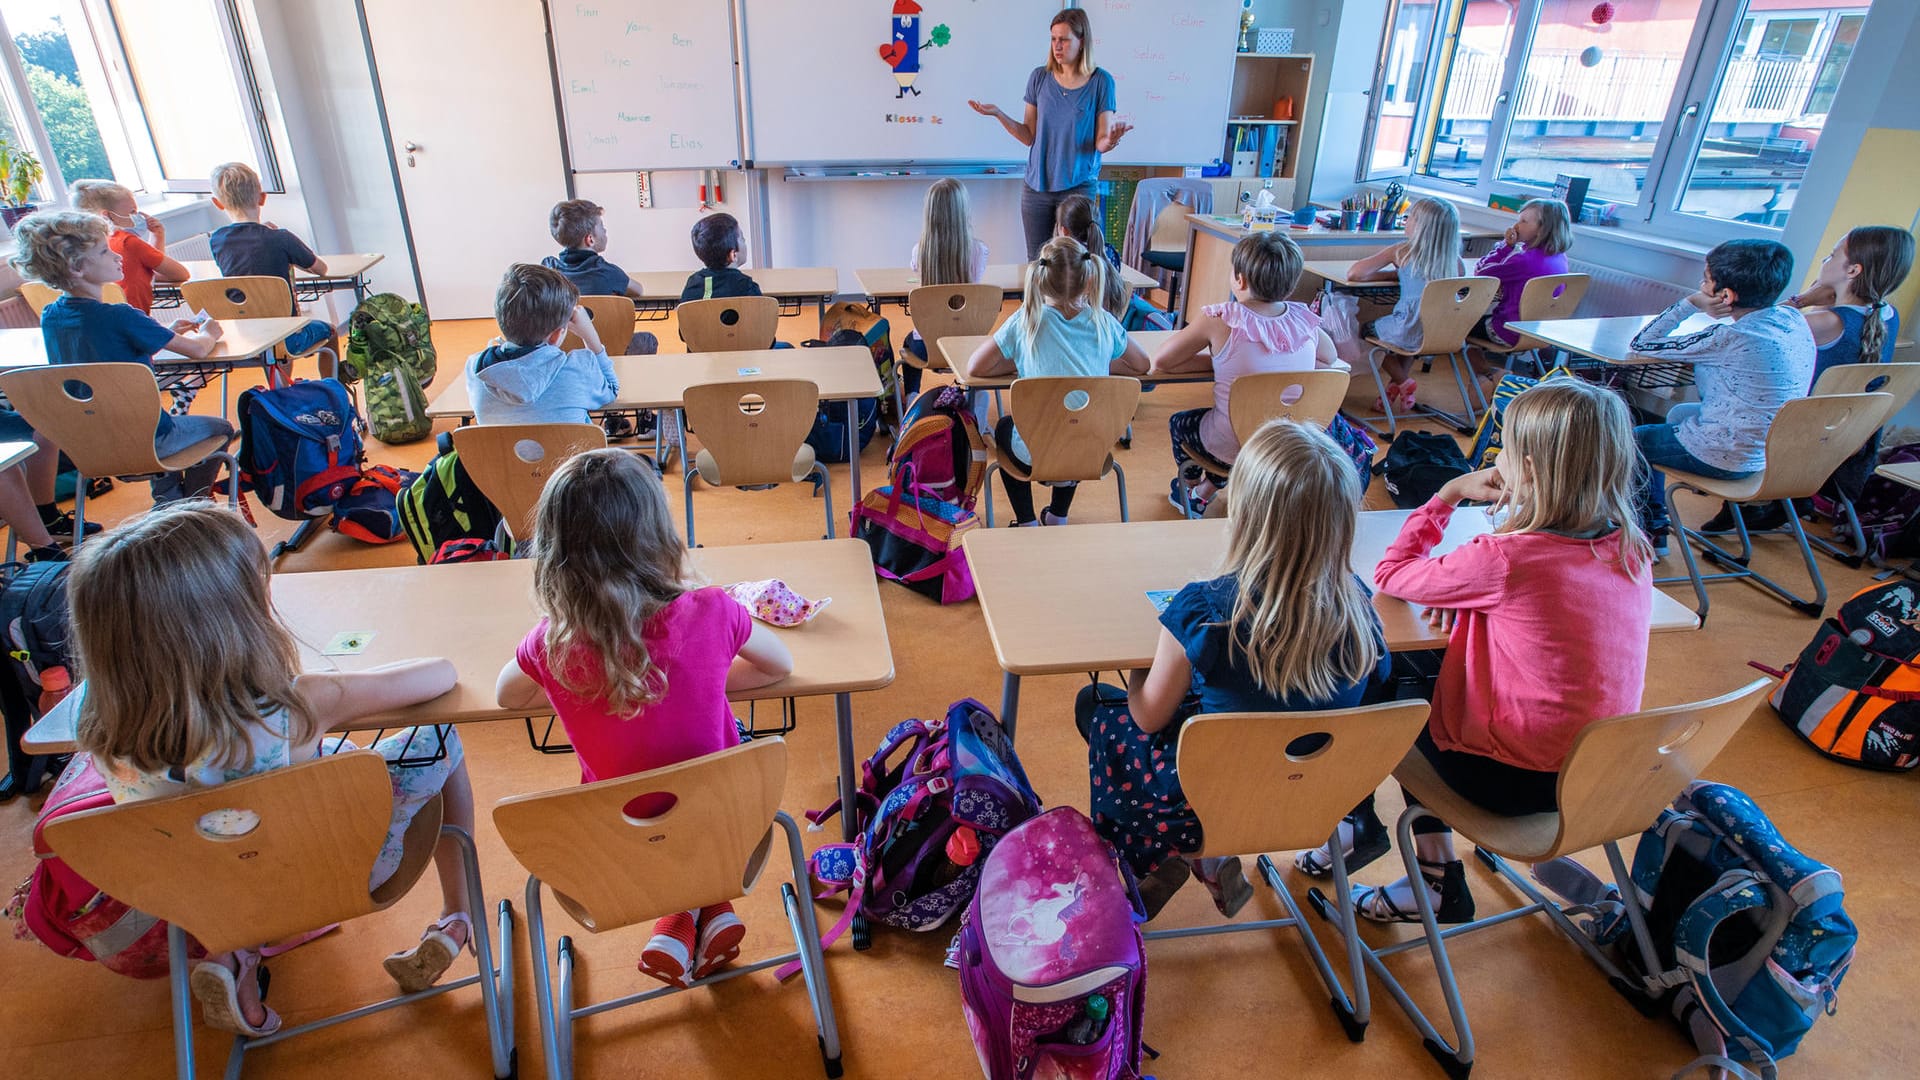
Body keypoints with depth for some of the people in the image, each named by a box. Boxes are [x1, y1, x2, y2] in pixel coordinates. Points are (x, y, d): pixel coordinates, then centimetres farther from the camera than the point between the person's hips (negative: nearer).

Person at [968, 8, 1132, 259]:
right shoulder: (1040, 78, 4)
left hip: (1079, 185, -2)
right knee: (1036, 261, 7)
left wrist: (1111, 140, -27)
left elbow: (1101, 142, -4)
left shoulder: (1100, 81, -3)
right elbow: (1029, 137, 5)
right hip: (1037, 184, 2)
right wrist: (998, 114, -7)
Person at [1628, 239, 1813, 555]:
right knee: (1678, 413, 32)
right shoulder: (1792, 319, -5)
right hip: (1768, 451, 9)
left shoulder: (1730, 339, -29)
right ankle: (1654, 517, 40)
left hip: (1725, 459, -8)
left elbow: (1642, 345, -20)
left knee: (1631, 440, 13)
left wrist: (1690, 303, -14)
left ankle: (1653, 531, 28)